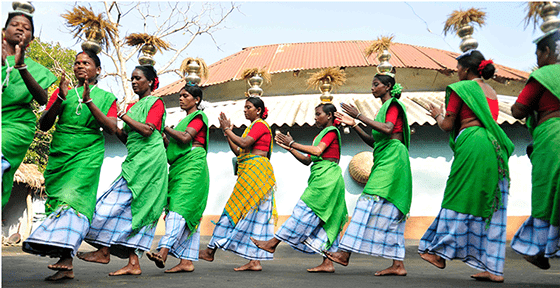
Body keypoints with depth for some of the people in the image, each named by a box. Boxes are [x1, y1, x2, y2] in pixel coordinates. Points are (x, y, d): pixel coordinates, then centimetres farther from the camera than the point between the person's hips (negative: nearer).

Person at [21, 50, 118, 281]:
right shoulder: (62, 93, 17)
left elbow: (112, 128, -3)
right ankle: (66, 267, 1)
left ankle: (66, 258, -29)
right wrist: (60, 98, -6)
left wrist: (89, 102, -12)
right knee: (58, 199, -3)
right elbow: (43, 125, 9)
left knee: (74, 197, -21)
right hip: (59, 155, 3)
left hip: (88, 154, -3)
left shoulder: (106, 97, 11)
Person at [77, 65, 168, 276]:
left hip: (148, 160, -8)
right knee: (135, 208, 2)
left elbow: (147, 130, -15)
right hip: (136, 160, 8)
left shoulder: (156, 103, 0)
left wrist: (124, 116, -7)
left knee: (117, 202, -10)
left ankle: (104, 251, 0)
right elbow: (127, 138, 22)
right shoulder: (134, 106, 23)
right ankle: (133, 263, 1)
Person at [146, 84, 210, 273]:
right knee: (188, 213, 2)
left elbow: (185, 137, -13)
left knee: (180, 207, -22)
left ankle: (163, 252, -34)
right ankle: (187, 261, -1)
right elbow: (176, 144, 23)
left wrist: (164, 127, -5)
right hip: (180, 167, 8)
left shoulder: (198, 116, 3)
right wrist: (164, 138, 7)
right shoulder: (185, 120, 29)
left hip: (192, 165, -8)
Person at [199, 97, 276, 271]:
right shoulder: (251, 127, 24)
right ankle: (255, 261, 1)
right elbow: (238, 152, 20)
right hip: (249, 172, 10)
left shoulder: (261, 125, -4)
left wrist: (227, 129, -6)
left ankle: (211, 251, -2)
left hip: (256, 170, -10)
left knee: (237, 209, -7)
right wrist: (227, 132, 14)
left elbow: (243, 143, -17)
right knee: (256, 216, 3)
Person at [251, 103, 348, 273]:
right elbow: (307, 160, 19)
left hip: (327, 177, -10)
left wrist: (292, 143, -11)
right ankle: (327, 264, 3)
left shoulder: (332, 131, -1)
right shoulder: (320, 135, 24)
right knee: (325, 221, 4)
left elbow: (317, 151, -17)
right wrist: (289, 148, 8)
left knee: (305, 210, -8)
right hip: (321, 178, 10)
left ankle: (273, 243, -7)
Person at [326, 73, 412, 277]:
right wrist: (354, 125, 13)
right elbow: (374, 142, 22)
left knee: (370, 201, -16)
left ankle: (346, 253, -19)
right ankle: (398, 264, 1)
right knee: (390, 214, 2)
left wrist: (359, 116, -16)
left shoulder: (393, 105, 0)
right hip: (384, 161, 10)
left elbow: (388, 129, -19)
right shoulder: (383, 109, 26)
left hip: (392, 159, -10)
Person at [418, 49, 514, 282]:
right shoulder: (491, 92, 22)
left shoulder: (460, 89, 1)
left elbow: (447, 126, -2)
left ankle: (440, 252, 7)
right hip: (495, 147, 7)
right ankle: (493, 269, 6)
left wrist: (437, 115, 19)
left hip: (472, 143, -7)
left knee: (459, 199, -1)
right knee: (491, 206, 5)